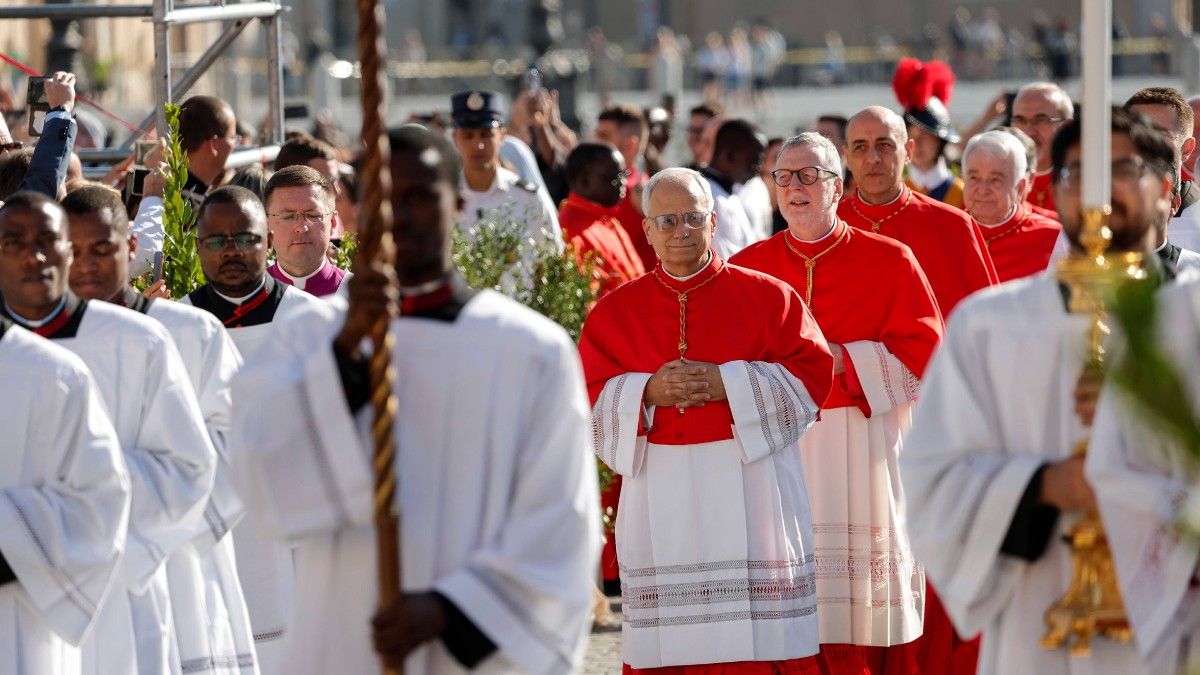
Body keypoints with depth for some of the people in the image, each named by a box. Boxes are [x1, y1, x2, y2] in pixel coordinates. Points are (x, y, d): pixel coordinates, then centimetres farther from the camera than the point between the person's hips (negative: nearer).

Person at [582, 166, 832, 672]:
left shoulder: (766, 296, 4)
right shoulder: (614, 312, 9)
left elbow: (813, 372, -2)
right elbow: (588, 400, 6)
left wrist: (728, 384, -13)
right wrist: (647, 392, -12)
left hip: (750, 490, -1)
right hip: (659, 498, 1)